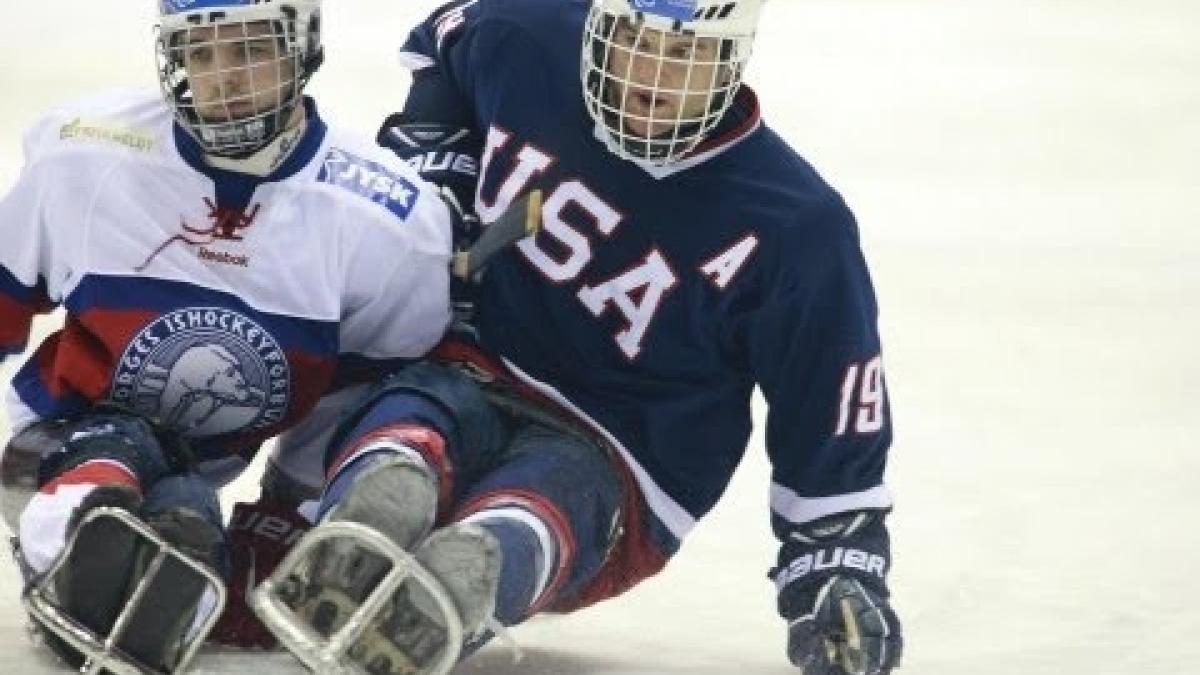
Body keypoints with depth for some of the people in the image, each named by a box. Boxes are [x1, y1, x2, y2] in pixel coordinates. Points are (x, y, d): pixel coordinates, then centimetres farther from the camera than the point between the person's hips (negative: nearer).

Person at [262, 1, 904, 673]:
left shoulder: (795, 224, -12)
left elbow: (833, 423, -6)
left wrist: (840, 573, -12)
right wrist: (431, 153, 8)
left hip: (618, 459, -3)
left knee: (540, 503, -40)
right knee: (403, 429, -35)